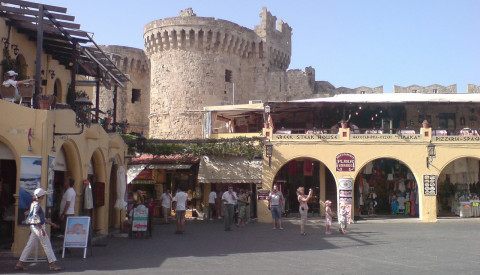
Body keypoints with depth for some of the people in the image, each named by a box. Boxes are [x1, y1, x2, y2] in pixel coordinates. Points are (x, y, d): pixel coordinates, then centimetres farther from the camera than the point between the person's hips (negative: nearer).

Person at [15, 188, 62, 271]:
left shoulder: (34, 203, 15)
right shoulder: (37, 204, -15)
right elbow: (36, 217, -22)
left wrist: (50, 223, 26)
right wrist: (41, 229, -22)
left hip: (34, 227, 9)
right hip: (38, 227, -9)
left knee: (30, 245, 10)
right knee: (47, 245, -4)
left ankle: (19, 264, 11)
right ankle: (52, 264, -1)